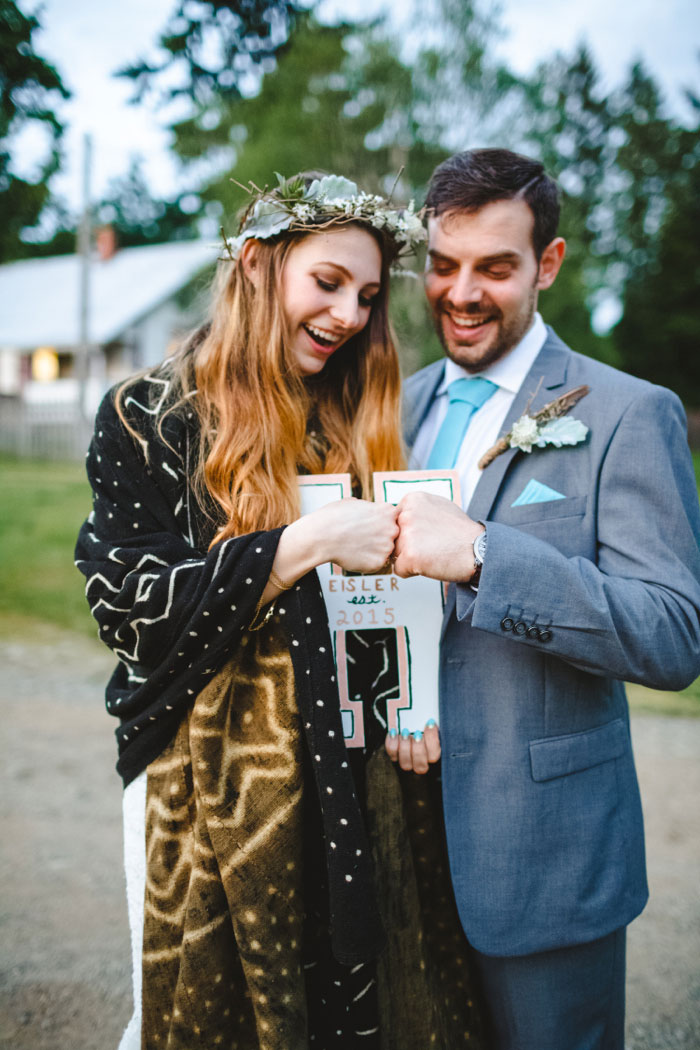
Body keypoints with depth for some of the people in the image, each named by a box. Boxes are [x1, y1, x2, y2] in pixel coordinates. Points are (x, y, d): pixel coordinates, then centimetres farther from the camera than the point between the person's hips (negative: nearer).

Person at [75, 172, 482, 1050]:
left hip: (347, 783, 5)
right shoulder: (149, 417, -6)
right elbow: (126, 602, -15)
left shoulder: (355, 426, 10)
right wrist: (308, 542, -21)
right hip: (207, 780, -4)